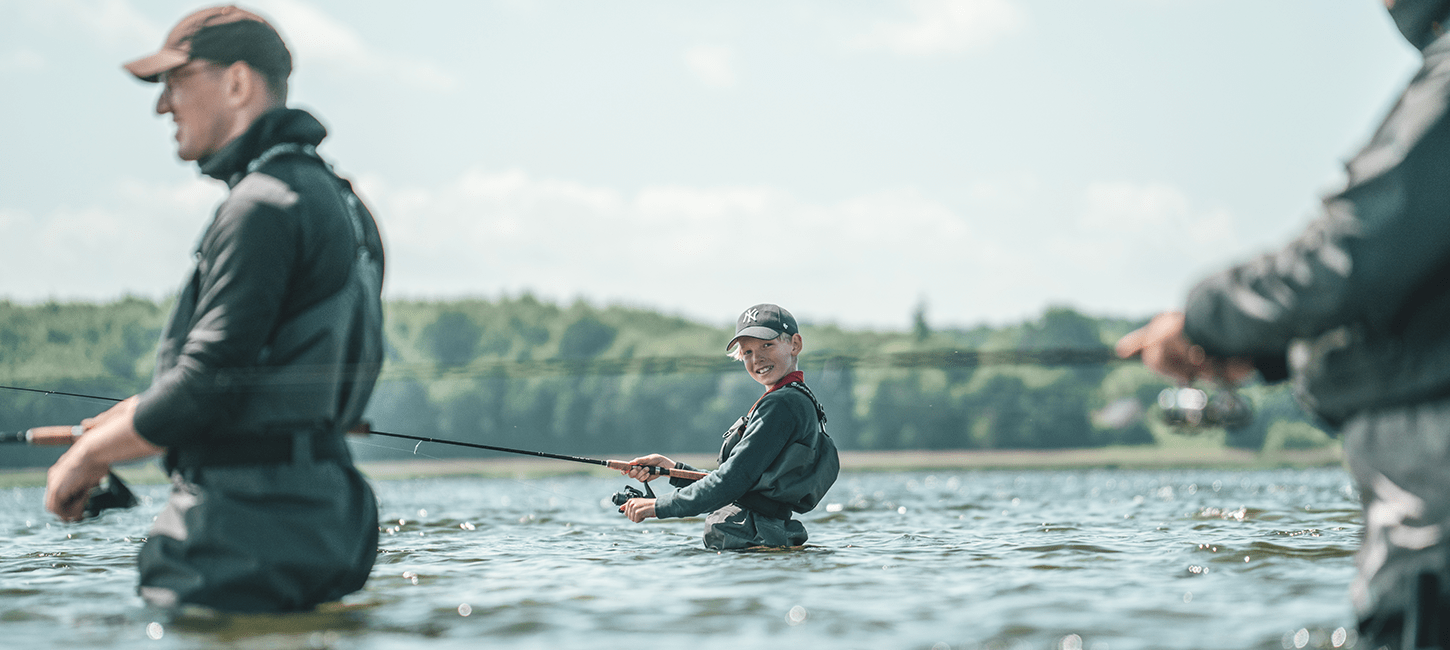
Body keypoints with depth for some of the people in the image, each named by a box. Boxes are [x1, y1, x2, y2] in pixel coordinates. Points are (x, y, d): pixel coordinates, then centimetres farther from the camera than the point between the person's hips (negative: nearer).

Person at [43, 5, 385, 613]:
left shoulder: (264, 206, -14)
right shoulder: (331, 195, 17)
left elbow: (206, 389, -19)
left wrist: (91, 454, -5)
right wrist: (132, 413, 21)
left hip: (250, 535, -10)